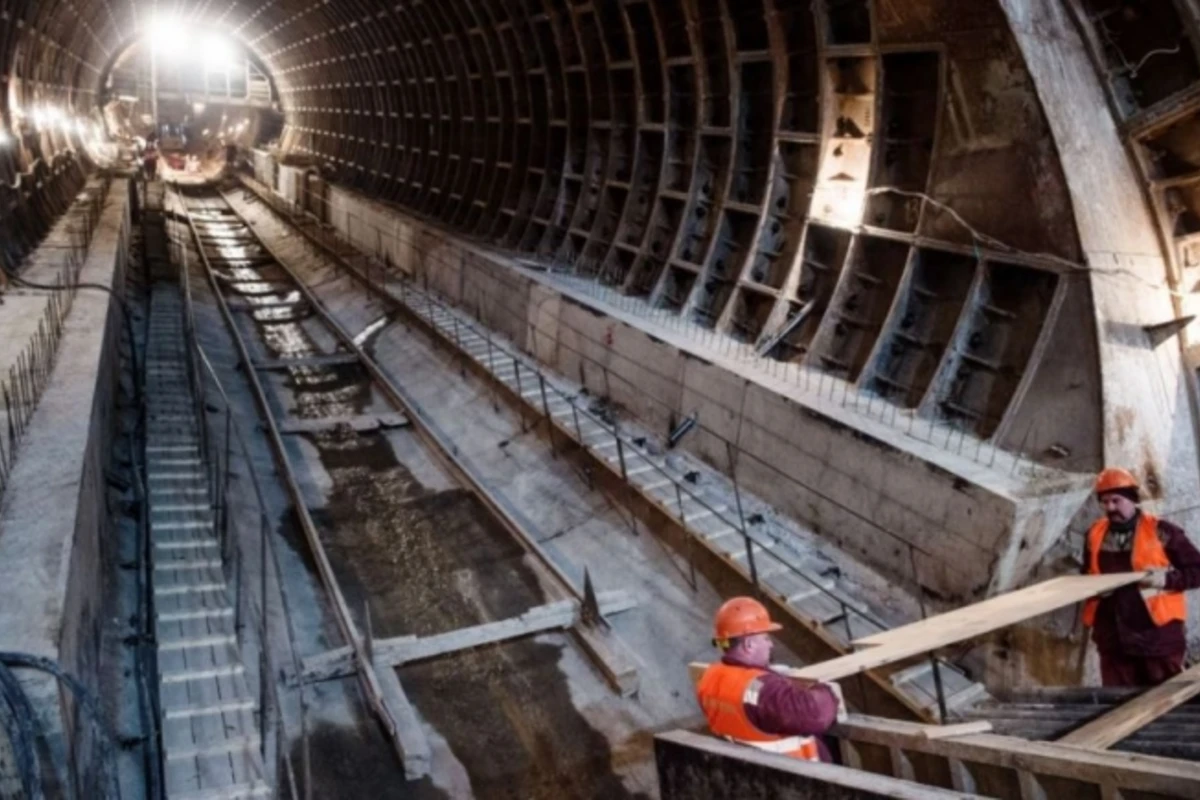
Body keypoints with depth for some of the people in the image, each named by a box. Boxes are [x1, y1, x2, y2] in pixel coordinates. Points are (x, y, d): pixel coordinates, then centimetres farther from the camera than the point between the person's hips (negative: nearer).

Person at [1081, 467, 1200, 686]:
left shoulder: (1161, 531, -4)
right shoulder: (1095, 534, 9)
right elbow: (1087, 576, 23)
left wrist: (1167, 579, -19)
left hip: (1158, 635, -4)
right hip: (1113, 638, 4)